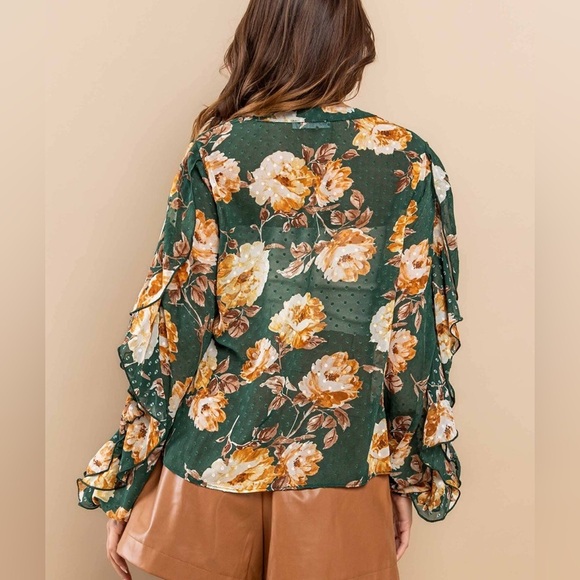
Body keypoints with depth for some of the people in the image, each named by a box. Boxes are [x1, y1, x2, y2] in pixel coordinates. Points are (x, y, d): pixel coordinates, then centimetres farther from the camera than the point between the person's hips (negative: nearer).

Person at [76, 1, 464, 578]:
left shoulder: (214, 152, -7)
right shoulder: (409, 161, -5)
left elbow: (171, 327, -8)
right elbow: (418, 335, -5)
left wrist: (124, 487, 1)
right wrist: (409, 478, 7)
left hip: (213, 461, 0)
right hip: (339, 468, 1)